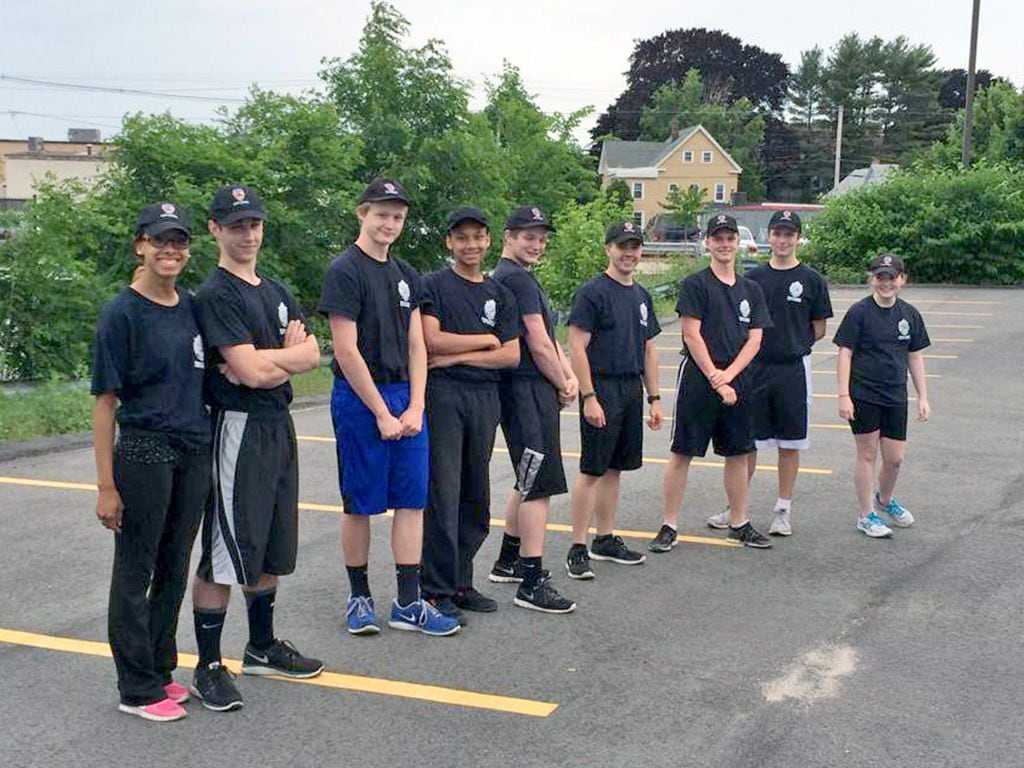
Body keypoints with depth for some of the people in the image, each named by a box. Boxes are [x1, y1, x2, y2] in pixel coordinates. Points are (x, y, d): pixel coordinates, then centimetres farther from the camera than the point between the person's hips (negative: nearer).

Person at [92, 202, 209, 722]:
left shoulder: (192, 307, 8)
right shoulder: (121, 314, -9)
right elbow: (105, 401, -10)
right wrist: (106, 485, -13)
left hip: (195, 454, 6)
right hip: (144, 454, -6)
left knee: (174, 567, 13)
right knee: (135, 570, 4)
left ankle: (159, 670, 28)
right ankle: (137, 689, 14)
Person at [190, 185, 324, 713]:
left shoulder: (275, 291, 15)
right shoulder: (215, 295, -11)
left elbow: (311, 354, 4)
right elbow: (253, 372, -20)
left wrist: (266, 361, -12)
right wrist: (290, 351, -3)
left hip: (279, 426, 8)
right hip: (238, 428, -8)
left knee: (270, 549, 16)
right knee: (224, 551, -4)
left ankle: (262, 648, 30)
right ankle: (208, 667, 5)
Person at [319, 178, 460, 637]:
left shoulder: (406, 276, 13)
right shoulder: (345, 272, -9)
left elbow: (416, 346, 10)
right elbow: (347, 351, -14)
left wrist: (415, 408, -2)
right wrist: (382, 414, -14)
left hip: (406, 396, 7)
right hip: (360, 397, -6)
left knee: (412, 499, 4)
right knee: (361, 503, 3)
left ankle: (408, 603, 10)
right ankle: (359, 597, 18)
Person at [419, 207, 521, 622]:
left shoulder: (500, 294, 15)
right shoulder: (433, 285, 1)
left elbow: (511, 355, 6)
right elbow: (433, 340, -13)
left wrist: (458, 355, -7)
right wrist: (485, 340, -2)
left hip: (485, 397, 5)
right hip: (442, 394, -5)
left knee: (476, 497, 9)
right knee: (443, 495, -7)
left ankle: (460, 583, 19)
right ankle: (437, 591, -1)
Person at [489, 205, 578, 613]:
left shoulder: (516, 278, 20)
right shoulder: (516, 278, -13)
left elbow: (549, 338, 19)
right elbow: (538, 344, -16)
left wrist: (568, 376, 4)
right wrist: (563, 384, -3)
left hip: (536, 391, 11)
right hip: (527, 391, -11)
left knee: (528, 482, 19)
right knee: (540, 486, -10)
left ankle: (508, 561, 30)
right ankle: (532, 583, -8)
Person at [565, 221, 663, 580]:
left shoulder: (641, 296, 14)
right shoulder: (592, 292, -9)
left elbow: (649, 350, 19)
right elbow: (577, 348, -14)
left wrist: (654, 398, 14)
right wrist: (589, 397, -19)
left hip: (632, 391, 7)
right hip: (602, 390, -7)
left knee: (614, 468, 13)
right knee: (592, 470, -6)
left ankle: (605, 540, 22)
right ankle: (578, 549, -1)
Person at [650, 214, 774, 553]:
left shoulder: (751, 289, 12)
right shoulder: (695, 284, -3)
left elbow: (755, 340, 6)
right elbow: (692, 335, -9)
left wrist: (728, 375, -8)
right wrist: (715, 380, -12)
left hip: (736, 382, 5)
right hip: (698, 380, -5)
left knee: (738, 453, 10)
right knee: (682, 452, -1)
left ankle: (739, 523, 21)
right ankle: (669, 526, 5)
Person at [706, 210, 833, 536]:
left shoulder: (811, 280, 0)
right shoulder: (753, 278, 5)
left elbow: (819, 329, 5)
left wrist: (792, 344, 0)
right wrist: (761, 344, -3)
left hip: (793, 369, -2)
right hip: (755, 367, 2)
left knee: (790, 443, 6)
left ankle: (783, 510, 16)